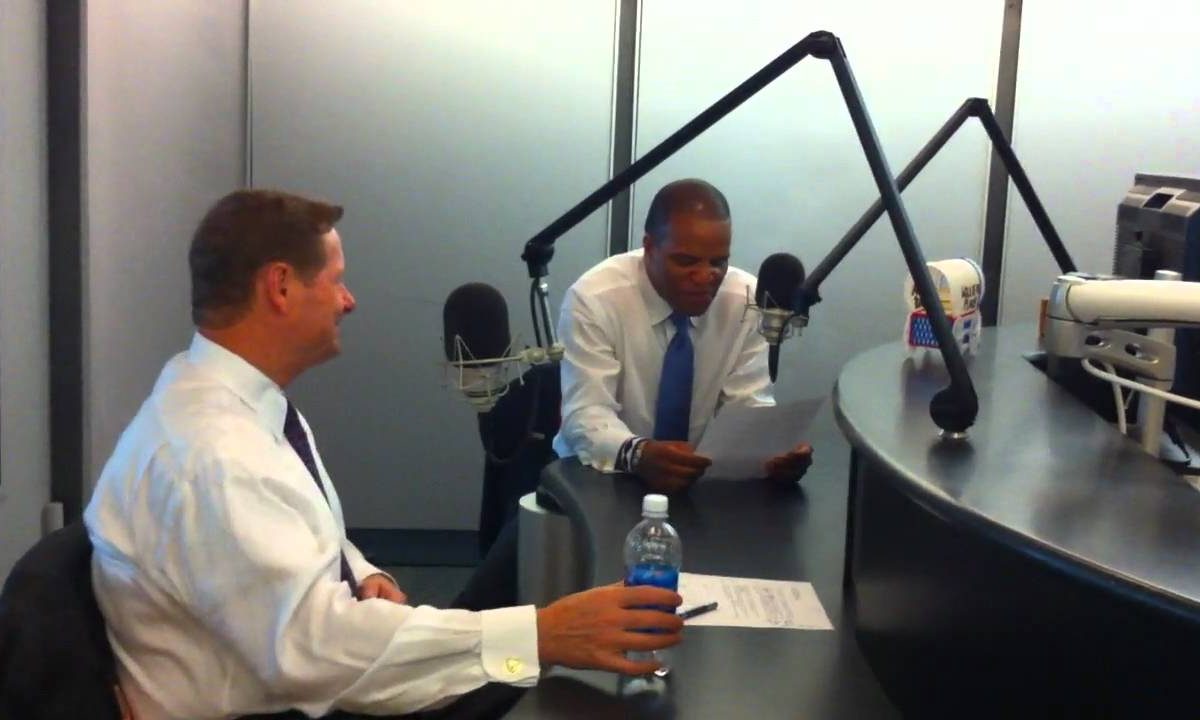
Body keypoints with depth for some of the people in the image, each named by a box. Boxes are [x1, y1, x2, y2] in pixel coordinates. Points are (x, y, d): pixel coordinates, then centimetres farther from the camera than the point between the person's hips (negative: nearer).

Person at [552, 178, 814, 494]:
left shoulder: (748, 300, -6)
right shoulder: (594, 299, -15)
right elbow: (586, 414, -21)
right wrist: (638, 454, -42)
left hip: (700, 480, 3)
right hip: (600, 477, -3)